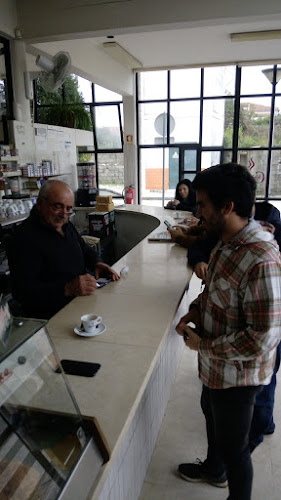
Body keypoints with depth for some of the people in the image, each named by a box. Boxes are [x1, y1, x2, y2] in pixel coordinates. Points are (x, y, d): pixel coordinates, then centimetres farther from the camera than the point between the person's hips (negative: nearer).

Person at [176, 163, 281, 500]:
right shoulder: (226, 243, -3)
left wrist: (204, 345, -22)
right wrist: (195, 310, -3)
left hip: (237, 374, -10)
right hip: (216, 365, 10)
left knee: (233, 446, 14)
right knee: (211, 411, 31)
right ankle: (214, 470, 60)